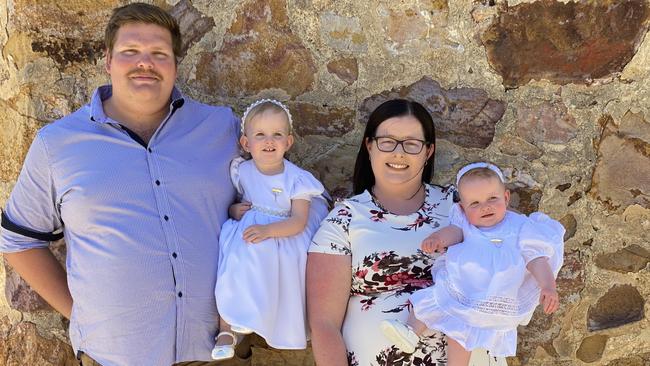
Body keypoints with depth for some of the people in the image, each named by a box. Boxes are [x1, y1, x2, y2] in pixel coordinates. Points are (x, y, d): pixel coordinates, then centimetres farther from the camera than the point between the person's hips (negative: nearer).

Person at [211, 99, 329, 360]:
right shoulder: (241, 172, 1)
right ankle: (226, 330, -8)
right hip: (246, 236, 1)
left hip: (284, 236, -1)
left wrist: (268, 230, -29)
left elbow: (299, 221, -14)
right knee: (231, 276, -21)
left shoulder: (296, 179, -8)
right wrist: (234, 209, -9)